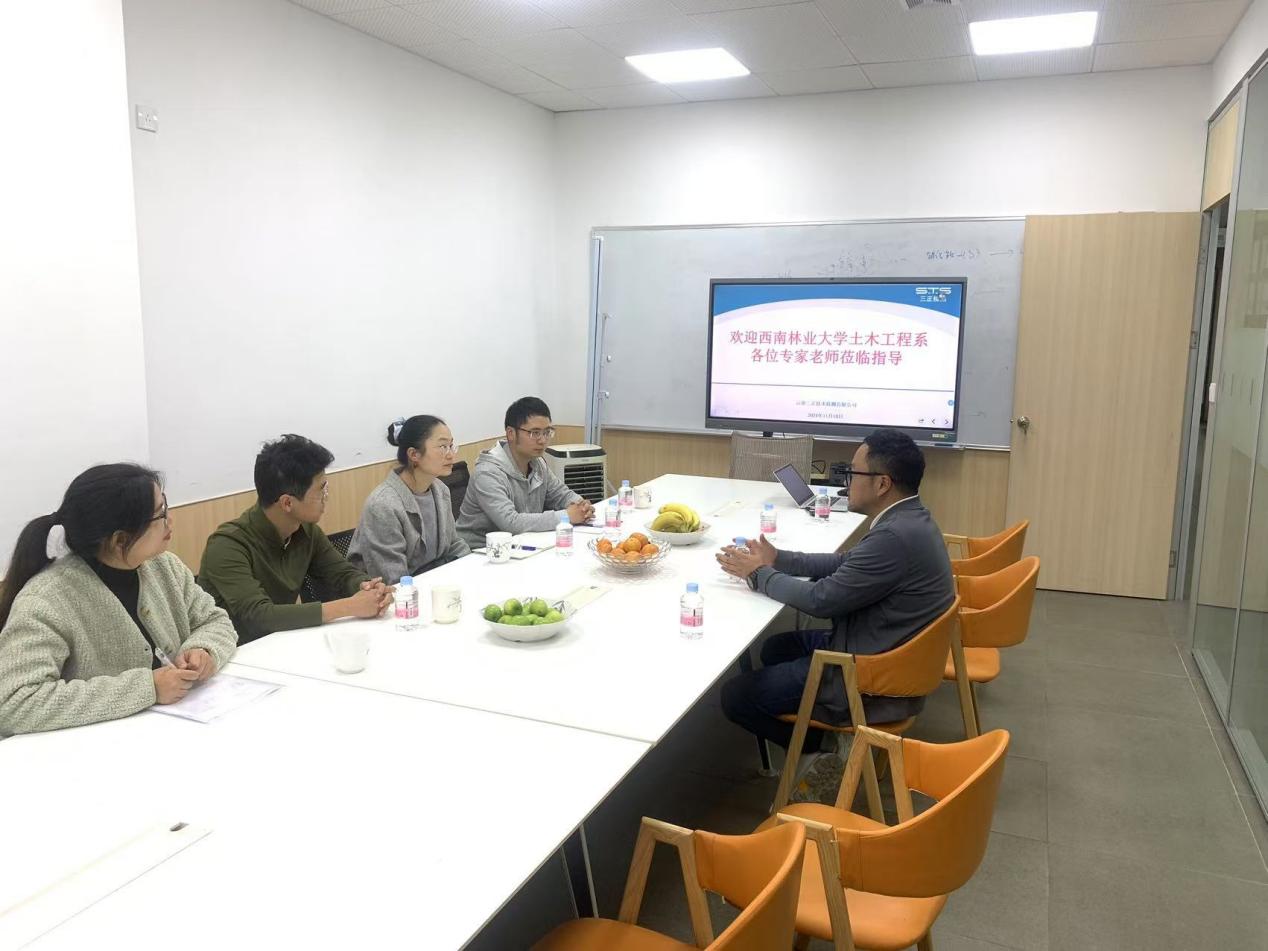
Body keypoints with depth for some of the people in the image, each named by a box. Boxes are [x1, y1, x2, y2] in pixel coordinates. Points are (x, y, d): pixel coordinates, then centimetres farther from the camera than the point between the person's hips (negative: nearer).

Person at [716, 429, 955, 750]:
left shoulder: (895, 537, -29)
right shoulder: (908, 519, 3)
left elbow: (821, 600, -23)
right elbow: (847, 563, 14)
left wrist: (758, 574, -8)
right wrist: (777, 560, 6)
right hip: (885, 653, 10)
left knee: (734, 696, -3)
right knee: (776, 648, 24)